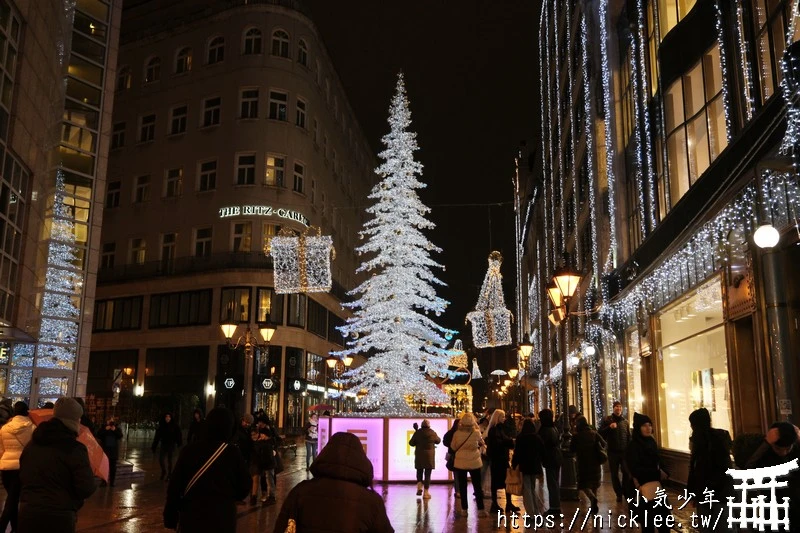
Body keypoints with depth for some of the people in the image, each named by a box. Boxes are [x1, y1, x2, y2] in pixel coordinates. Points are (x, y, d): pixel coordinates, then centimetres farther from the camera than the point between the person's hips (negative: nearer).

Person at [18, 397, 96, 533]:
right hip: (59, 517, -5)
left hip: (27, 513, 5)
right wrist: (92, 484, 4)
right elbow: (86, 489, -18)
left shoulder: (32, 444, 6)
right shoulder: (75, 449, -16)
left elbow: (23, 477, 19)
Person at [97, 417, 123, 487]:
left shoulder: (116, 428, 5)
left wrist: (115, 430, -19)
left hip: (114, 451, 1)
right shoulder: (104, 427, 4)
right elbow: (98, 435, -8)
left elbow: (120, 436, -6)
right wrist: (105, 429, -19)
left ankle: (112, 482, 7)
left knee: (113, 467, 3)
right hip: (105, 450, -1)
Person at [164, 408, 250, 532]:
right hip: (222, 519, -1)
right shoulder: (233, 453, -8)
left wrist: (170, 517, 10)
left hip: (191, 518, 2)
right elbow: (244, 488, 0)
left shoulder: (189, 449, -3)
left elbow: (174, 486, 0)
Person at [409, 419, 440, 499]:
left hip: (419, 456, 1)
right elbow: (438, 441, 12)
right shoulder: (432, 433, -5)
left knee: (419, 472, 17)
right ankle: (426, 492, 3)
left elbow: (411, 443, 0)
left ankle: (419, 487, -4)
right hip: (429, 456, -1)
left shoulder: (417, 433, -5)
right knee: (427, 474, 4)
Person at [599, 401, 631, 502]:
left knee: (626, 473, -1)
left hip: (625, 451, 1)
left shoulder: (625, 421, 8)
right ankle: (619, 494, 15)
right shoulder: (607, 420, 1)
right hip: (613, 452, -1)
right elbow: (600, 434, -5)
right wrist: (609, 427, -19)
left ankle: (626, 492, 12)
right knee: (614, 474, 5)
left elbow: (629, 436, 12)